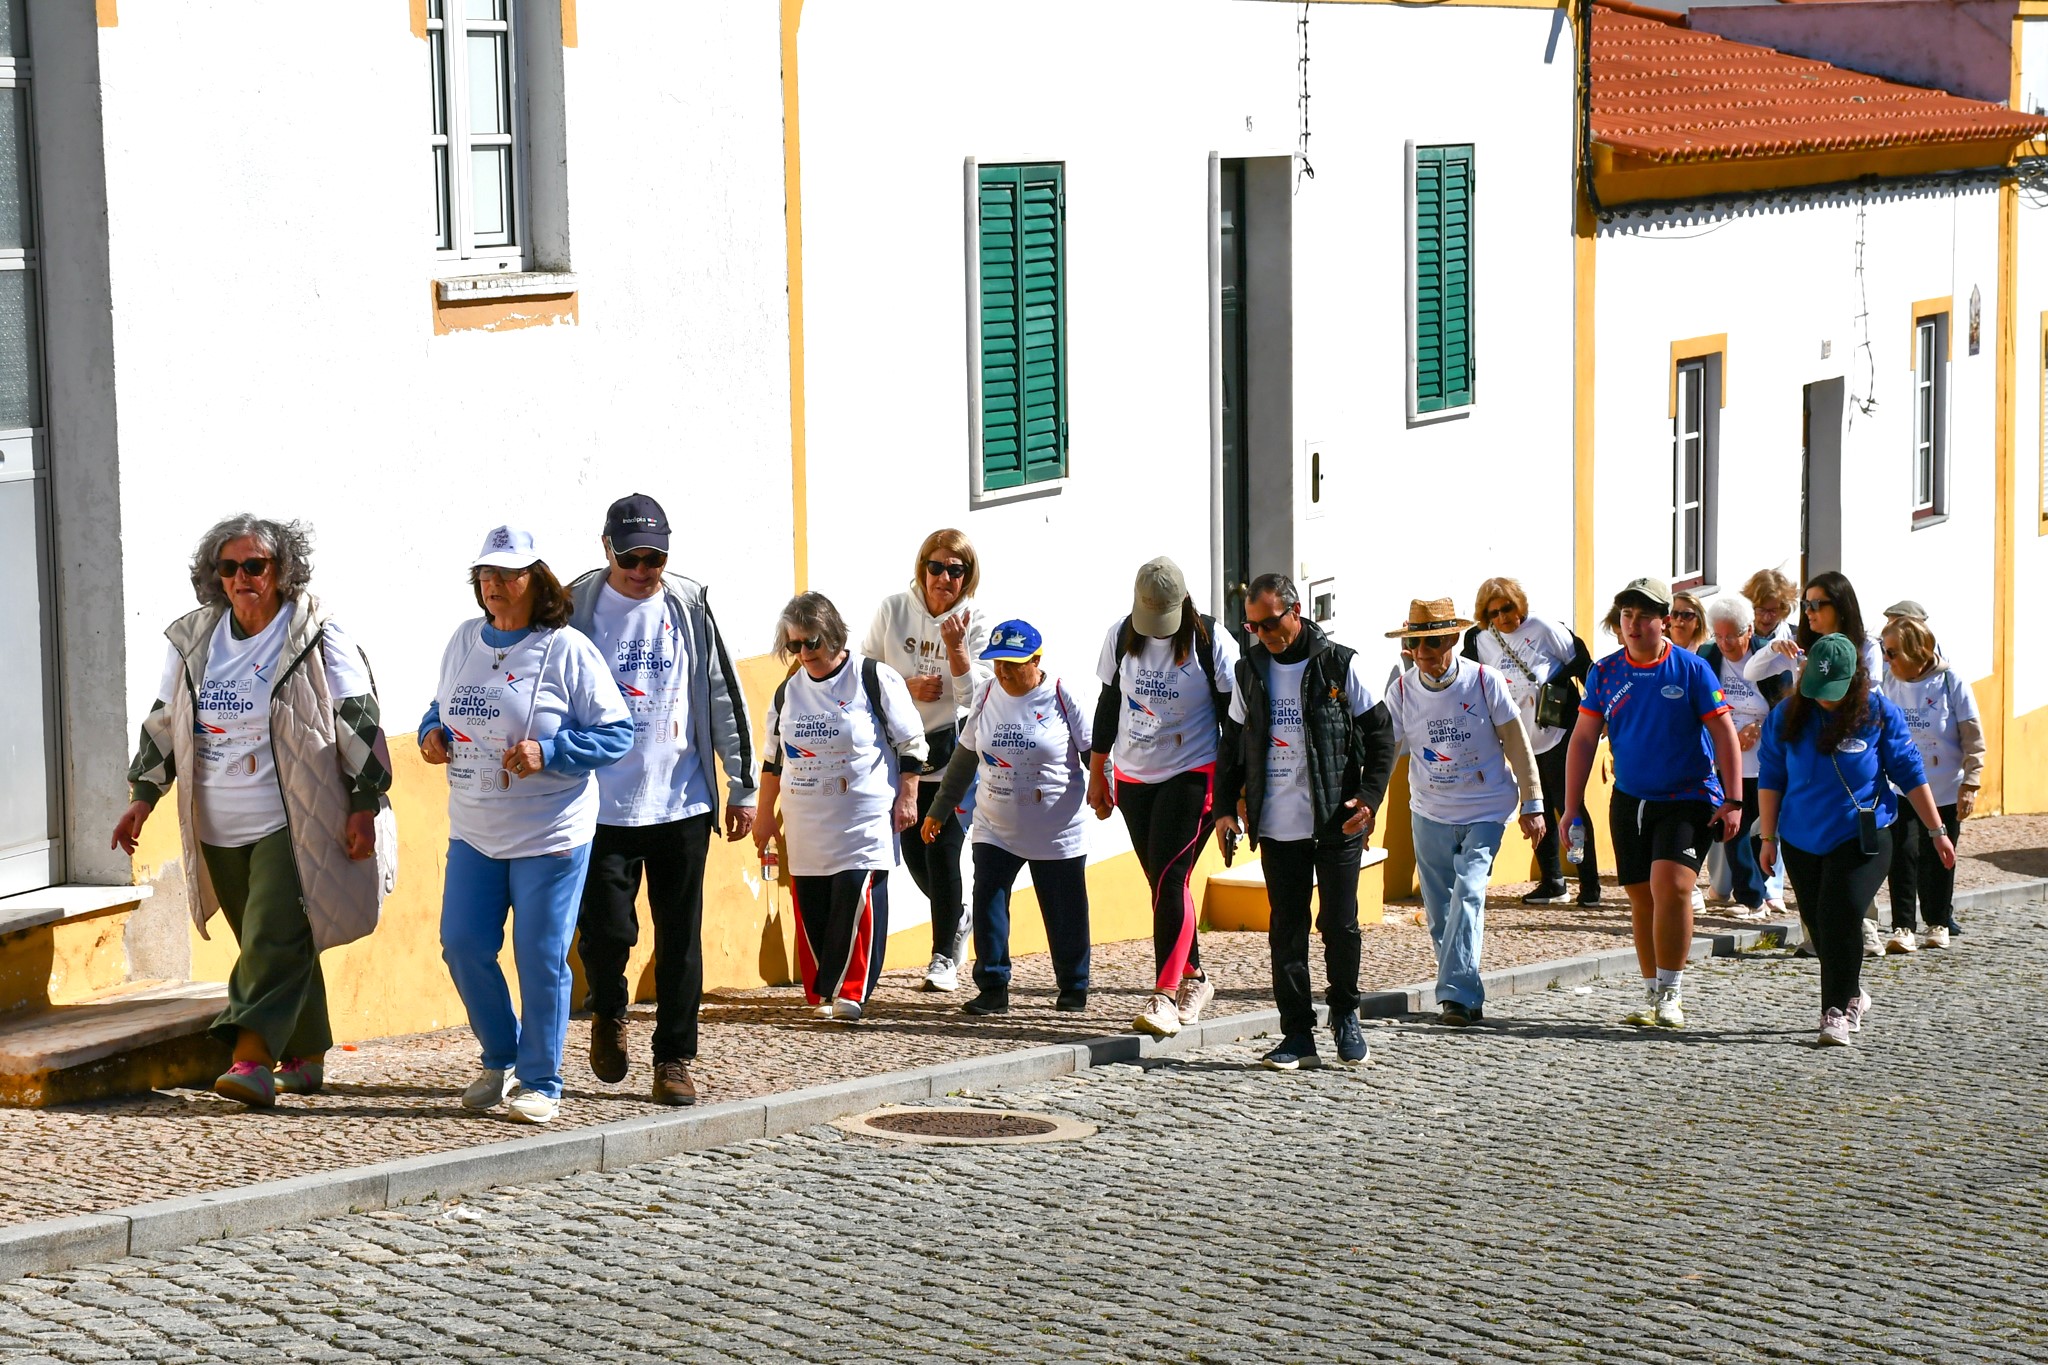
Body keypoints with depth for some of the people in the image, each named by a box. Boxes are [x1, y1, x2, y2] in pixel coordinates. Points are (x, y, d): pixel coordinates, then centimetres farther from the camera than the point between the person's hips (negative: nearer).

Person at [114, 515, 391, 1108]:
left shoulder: (317, 636, -5)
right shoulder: (194, 640, 10)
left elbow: (359, 721, -5)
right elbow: (164, 722, 18)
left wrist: (364, 804, -9)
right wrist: (142, 796, 13)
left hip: (293, 824, -5)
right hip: (220, 830, 5)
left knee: (275, 939, -15)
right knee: (273, 946, 10)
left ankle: (252, 1059, -23)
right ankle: (305, 1058, 20)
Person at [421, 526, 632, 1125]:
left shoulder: (568, 650, -9)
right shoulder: (464, 642, 8)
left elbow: (618, 733, -9)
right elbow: (442, 707, 23)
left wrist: (549, 751, -21)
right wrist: (433, 733, 0)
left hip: (551, 834, -6)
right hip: (473, 831, 6)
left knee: (541, 958, -1)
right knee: (463, 946, 4)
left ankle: (540, 1082, 12)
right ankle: (500, 1059, 25)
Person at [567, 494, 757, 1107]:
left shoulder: (690, 607, 4)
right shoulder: (576, 608, -1)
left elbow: (725, 698, 8)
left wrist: (743, 786, 7)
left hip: (682, 803, 2)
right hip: (602, 805, -1)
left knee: (680, 937, 4)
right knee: (606, 928, -6)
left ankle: (674, 1059, 13)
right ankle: (607, 1011, 25)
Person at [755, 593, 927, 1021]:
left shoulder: (875, 679, -4)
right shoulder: (789, 691, 12)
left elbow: (911, 743, -1)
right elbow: (774, 757, 22)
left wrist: (907, 797, -5)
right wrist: (766, 813, 22)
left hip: (864, 820, -5)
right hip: (805, 822, 5)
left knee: (857, 899, -15)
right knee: (810, 906, 3)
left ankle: (851, 992, -12)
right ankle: (819, 992, 13)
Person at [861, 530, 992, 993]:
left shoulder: (975, 623, -5)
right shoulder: (892, 611, -2)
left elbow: (974, 695, -12)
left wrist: (955, 646, -26)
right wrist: (907, 687, -13)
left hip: (953, 751, -2)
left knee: (943, 851, -8)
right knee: (912, 851, 5)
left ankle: (944, 955, 6)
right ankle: (958, 921, 34)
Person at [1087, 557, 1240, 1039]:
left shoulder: (1210, 642, -10)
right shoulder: (1121, 636, 2)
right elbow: (1108, 703, 12)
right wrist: (1097, 773, 15)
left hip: (1193, 777, -5)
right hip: (1133, 777, 5)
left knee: (1169, 878, -15)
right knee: (1162, 883, 10)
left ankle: (1164, 996, -18)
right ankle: (1194, 979, 25)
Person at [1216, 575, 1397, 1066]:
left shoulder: (1339, 665, -4)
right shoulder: (1249, 670, 8)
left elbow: (1381, 735, -1)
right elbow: (1234, 743, 17)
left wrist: (1369, 798, -11)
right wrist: (1226, 807, 9)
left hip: (1337, 823, -3)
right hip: (1277, 827, 3)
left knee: (1340, 923, 0)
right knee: (1286, 932, 3)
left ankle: (1345, 1012, 22)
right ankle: (1298, 1035, 7)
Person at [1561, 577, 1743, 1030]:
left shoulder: (1691, 669, -6)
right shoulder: (1605, 672, 3)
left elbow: (1724, 734, -3)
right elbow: (1584, 739, 9)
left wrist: (1733, 801, -7)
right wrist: (1573, 805, 5)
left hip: (1688, 797, -4)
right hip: (1629, 800, 4)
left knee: (1670, 884, -19)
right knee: (1642, 898, 7)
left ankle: (1670, 992, -8)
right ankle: (1652, 993, 21)